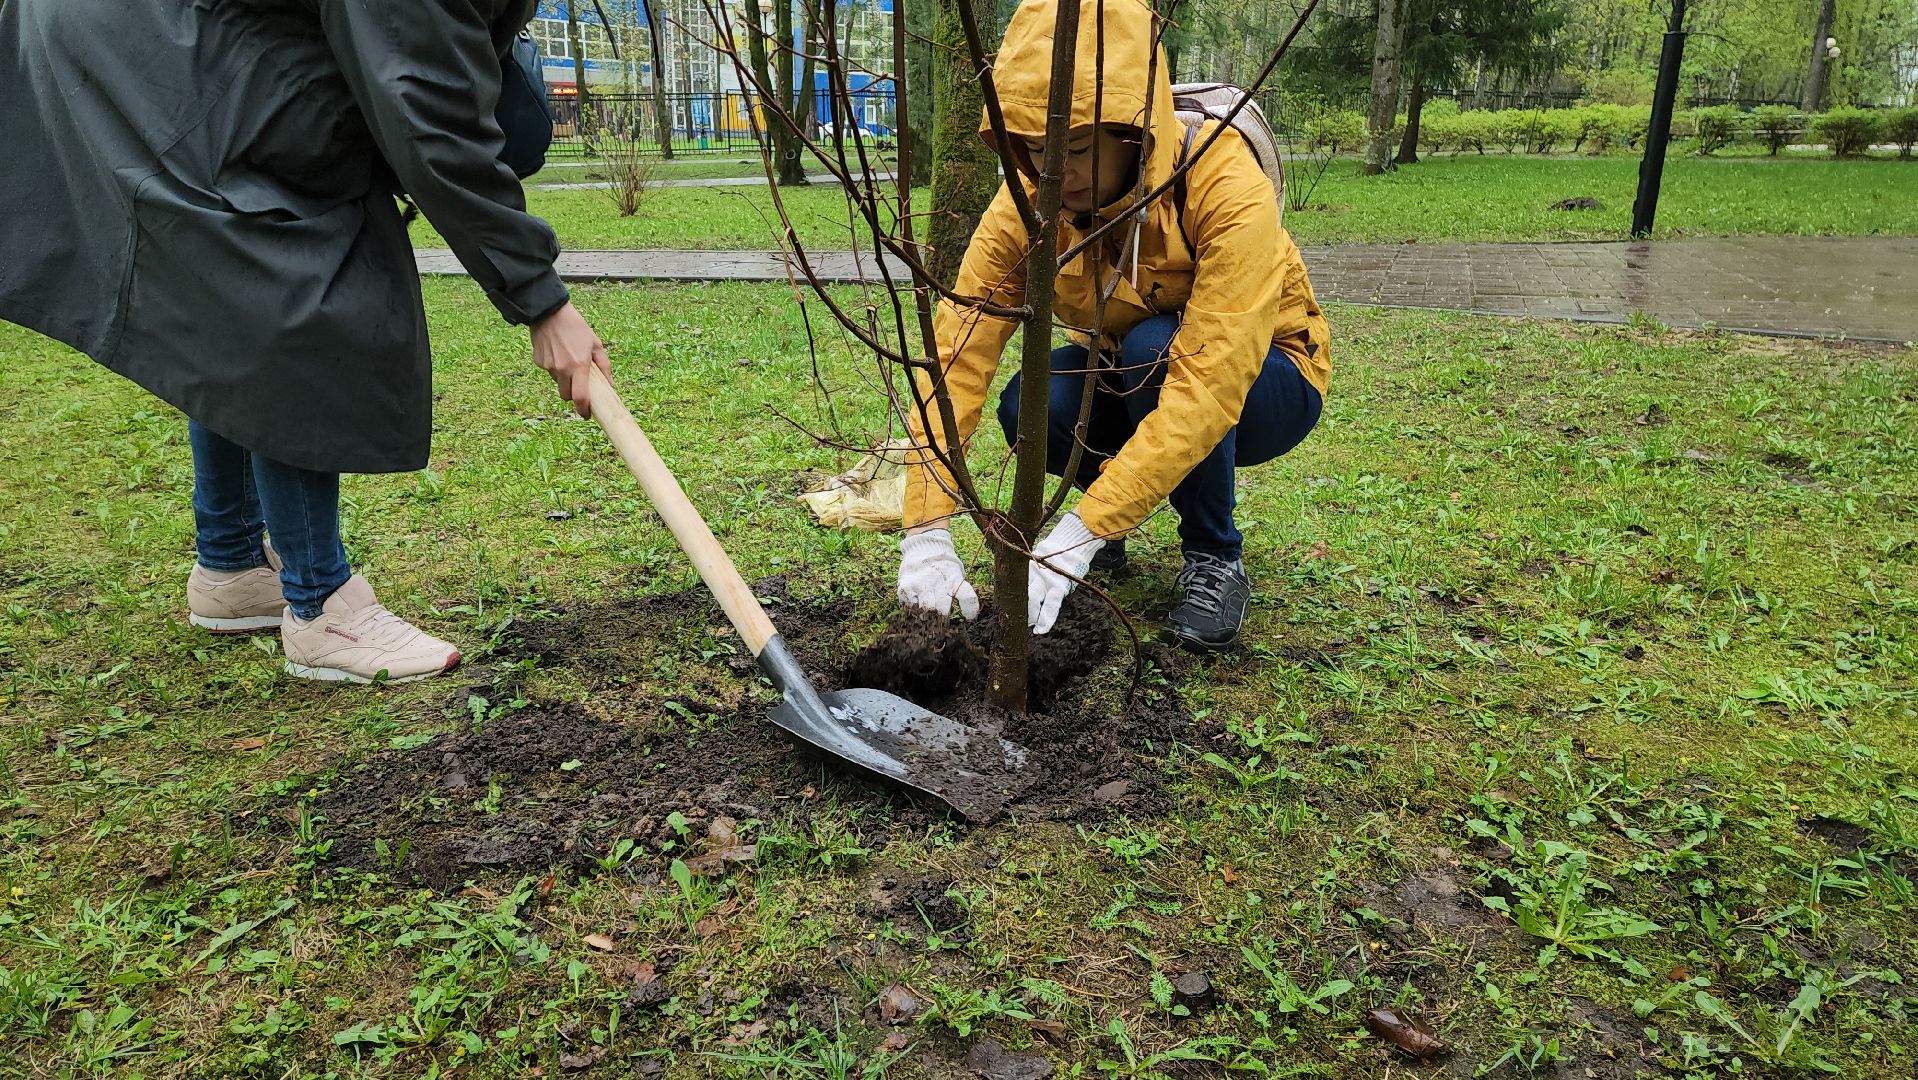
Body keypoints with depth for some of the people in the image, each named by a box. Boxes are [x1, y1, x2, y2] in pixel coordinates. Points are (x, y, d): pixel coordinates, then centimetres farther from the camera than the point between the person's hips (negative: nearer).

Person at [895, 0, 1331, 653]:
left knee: (1154, 347, -35)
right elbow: (957, 353, -27)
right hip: (1127, 381, 4)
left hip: (1261, 384, -3)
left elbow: (1210, 386, -41)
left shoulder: (1226, 188, -33)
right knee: (1030, 409, -27)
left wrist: (1081, 534, -46)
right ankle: (1109, 513, 6)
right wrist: (925, 533, -37)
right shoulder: (1025, 202, -20)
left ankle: (1214, 558, -12)